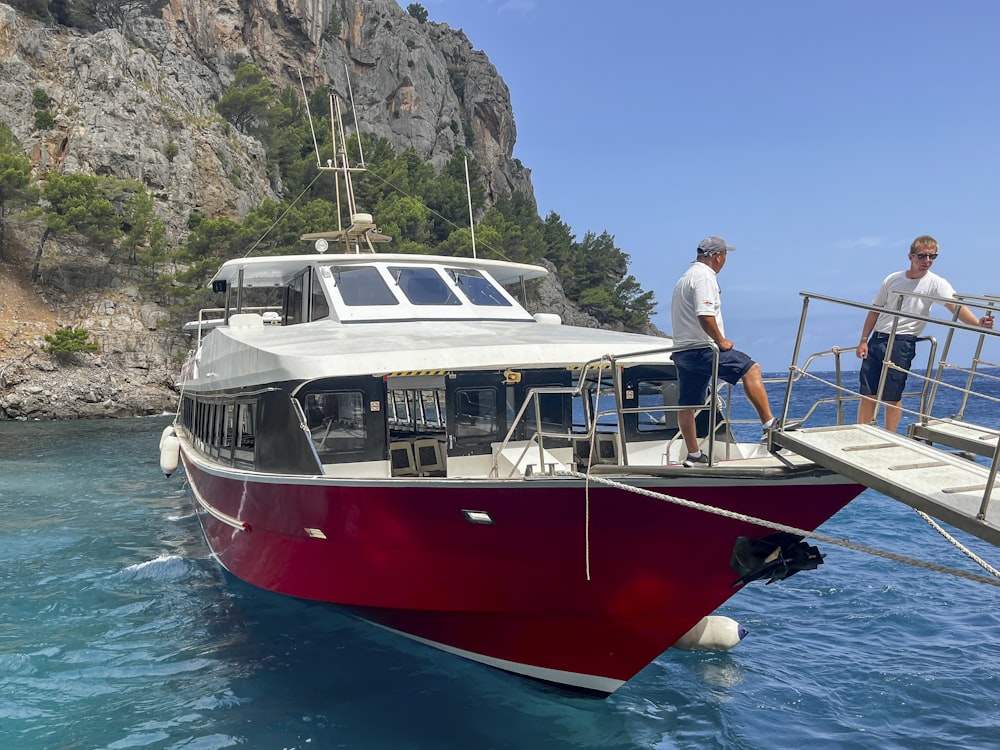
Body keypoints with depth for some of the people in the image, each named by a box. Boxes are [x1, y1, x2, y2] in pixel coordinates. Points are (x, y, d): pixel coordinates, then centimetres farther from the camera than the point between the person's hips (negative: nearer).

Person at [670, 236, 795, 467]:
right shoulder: (705, 276, -11)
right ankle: (769, 424, -12)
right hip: (700, 349, -10)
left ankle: (693, 455, 16)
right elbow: (705, 315, -24)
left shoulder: (687, 277, 23)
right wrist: (721, 340, -14)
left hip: (682, 350, 10)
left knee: (687, 405, 10)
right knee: (751, 369, -9)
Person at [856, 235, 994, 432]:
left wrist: (977, 323, -38)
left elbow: (955, 305, -20)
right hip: (876, 339, 4)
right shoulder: (892, 280, 8)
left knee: (892, 397, -3)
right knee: (867, 393, 5)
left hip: (902, 344, -4)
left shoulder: (935, 283, -4)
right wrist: (864, 340, 7)